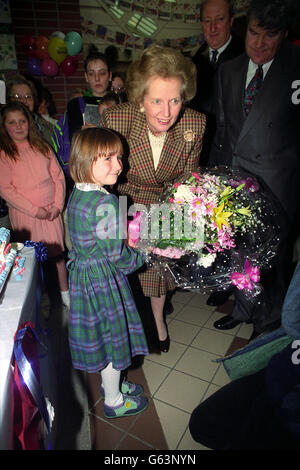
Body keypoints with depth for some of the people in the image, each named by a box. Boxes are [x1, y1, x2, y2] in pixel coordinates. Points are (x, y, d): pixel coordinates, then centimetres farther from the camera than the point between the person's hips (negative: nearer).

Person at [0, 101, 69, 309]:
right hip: (25, 214, -3)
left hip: (52, 211, 3)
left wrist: (58, 204, -4)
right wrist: (34, 210, -13)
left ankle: (65, 294, 25)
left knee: (58, 252, 9)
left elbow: (58, 176, 7)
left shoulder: (42, 147, 8)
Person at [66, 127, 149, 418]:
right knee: (112, 337, 11)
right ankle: (114, 401, 34)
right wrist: (141, 257, -3)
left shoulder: (77, 194, 1)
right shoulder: (106, 203, -28)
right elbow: (117, 254, -23)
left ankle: (111, 384, 48)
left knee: (104, 336, 25)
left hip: (82, 272, 9)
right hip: (103, 279, -9)